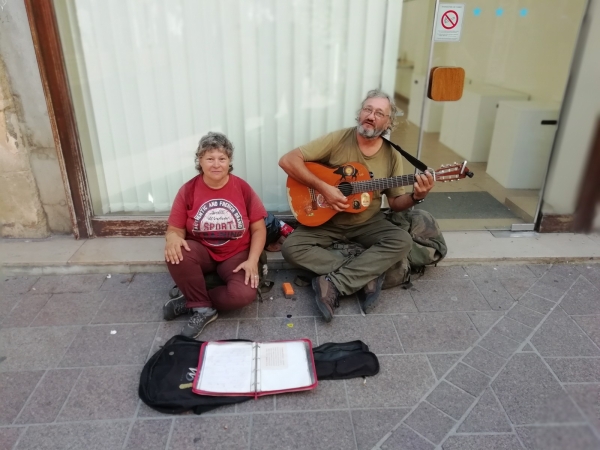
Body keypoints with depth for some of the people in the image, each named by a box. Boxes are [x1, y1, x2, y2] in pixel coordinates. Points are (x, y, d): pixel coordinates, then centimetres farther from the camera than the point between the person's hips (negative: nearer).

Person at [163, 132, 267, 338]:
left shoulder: (242, 188, -7)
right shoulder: (188, 190, -7)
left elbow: (259, 228, -3)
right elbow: (175, 229, -4)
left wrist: (252, 260, -17)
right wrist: (172, 238, -30)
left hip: (236, 255, 0)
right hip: (202, 251, 1)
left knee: (244, 294, -29)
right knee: (175, 254, -33)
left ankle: (192, 302, -4)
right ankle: (203, 308, -12)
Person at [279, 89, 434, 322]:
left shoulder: (392, 156, -3)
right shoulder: (337, 139, -12)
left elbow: (395, 203, 3)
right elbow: (287, 160, -18)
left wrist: (416, 196, -20)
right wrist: (323, 187, -26)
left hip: (368, 222, 2)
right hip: (327, 221, -1)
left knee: (402, 241, -25)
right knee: (291, 247, -24)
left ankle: (332, 284, -25)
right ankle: (366, 276, -21)